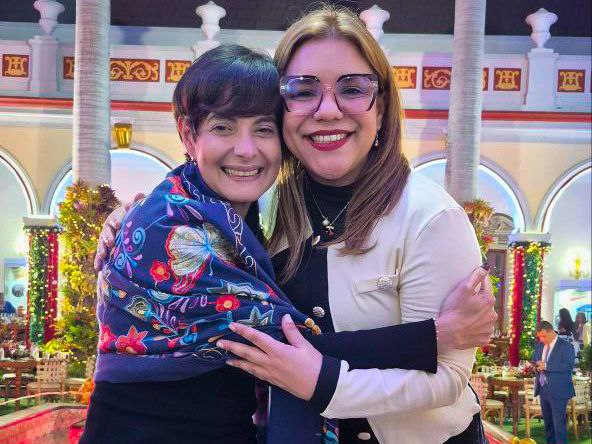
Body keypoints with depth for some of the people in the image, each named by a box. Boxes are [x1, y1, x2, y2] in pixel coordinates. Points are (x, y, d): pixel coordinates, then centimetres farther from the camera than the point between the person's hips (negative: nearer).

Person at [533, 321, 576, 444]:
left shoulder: (566, 346, -9)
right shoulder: (539, 345, 11)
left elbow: (569, 366, -20)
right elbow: (534, 360, 22)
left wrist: (546, 366, -24)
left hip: (558, 391, -7)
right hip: (543, 390, 7)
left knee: (559, 423, -6)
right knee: (548, 422, 14)